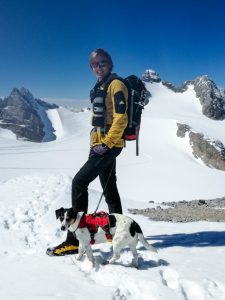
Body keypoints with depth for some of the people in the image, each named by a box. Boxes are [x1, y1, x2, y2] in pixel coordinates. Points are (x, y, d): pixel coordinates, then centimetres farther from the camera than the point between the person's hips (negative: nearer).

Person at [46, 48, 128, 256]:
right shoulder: (100, 87, 18)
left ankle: (74, 240, -9)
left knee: (79, 183, -14)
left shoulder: (116, 85, -10)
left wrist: (107, 143, -20)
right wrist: (96, 141, 17)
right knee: (109, 188, 15)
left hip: (109, 145, -10)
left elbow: (121, 118, -19)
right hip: (101, 143, 10)